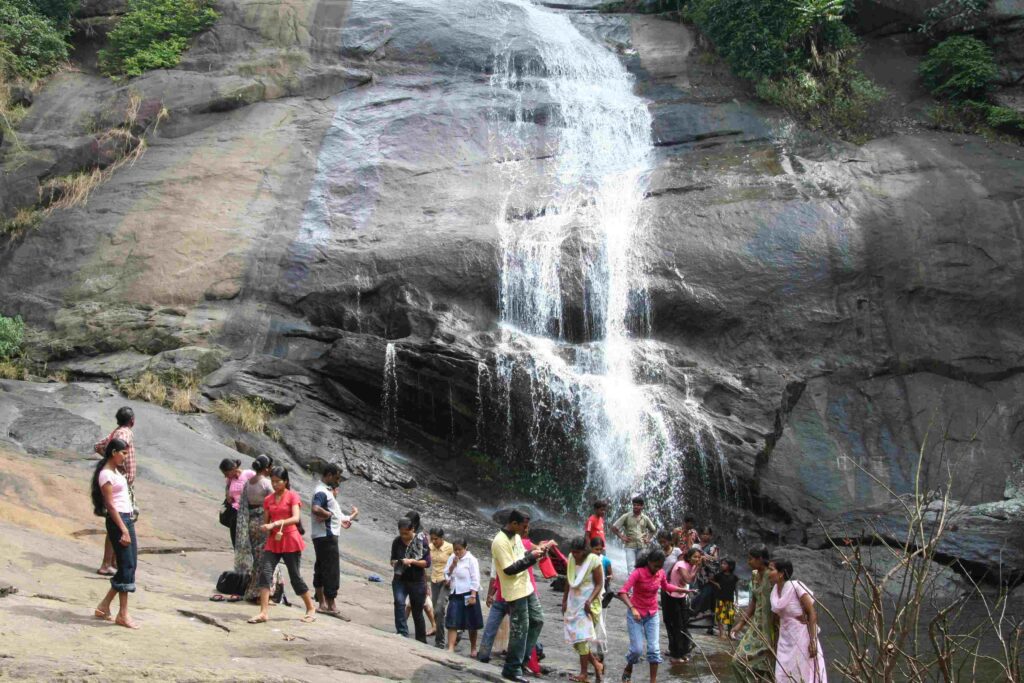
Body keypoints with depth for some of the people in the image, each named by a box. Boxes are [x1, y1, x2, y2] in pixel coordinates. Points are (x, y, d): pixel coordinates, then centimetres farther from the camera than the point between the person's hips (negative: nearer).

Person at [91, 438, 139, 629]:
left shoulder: (116, 471, 15)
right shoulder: (106, 474, -12)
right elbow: (110, 505, -16)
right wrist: (123, 529, -20)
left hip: (127, 519, 9)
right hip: (117, 521, -9)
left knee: (130, 565, 10)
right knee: (127, 566, -7)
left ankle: (104, 606, 18)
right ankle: (122, 615, -1)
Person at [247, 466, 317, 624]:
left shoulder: (292, 496, -5)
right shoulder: (268, 500, 10)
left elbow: (296, 518, -18)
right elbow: (266, 522, 13)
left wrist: (276, 523, -28)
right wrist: (267, 527, -11)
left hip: (290, 541, -4)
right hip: (273, 541, 5)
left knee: (295, 576, 1)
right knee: (265, 573, -12)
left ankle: (311, 609, 17)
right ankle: (263, 613, -13)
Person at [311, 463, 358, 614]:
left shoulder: (325, 490, 16)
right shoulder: (322, 492, -16)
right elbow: (315, 509, -34)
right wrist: (329, 514, -20)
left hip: (326, 535, 11)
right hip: (326, 536, -11)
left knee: (321, 569, 14)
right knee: (331, 570, -7)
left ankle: (322, 603, 21)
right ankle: (330, 605, -5)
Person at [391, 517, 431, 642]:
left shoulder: (421, 542, -8)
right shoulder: (396, 542, 0)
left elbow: (427, 562, -10)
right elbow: (392, 559, 12)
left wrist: (412, 561, -23)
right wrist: (394, 562, -11)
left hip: (417, 582, -2)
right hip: (400, 580, 2)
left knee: (417, 613, 7)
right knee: (399, 602, -25)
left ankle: (421, 641, 22)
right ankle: (403, 634, -23)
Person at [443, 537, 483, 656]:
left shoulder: (471, 560, -10)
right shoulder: (451, 558, 6)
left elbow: (475, 579, -12)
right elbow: (446, 574, 6)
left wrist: (473, 596, -17)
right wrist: (453, 564, -9)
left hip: (467, 594, -4)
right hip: (455, 594, 4)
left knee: (472, 624, 7)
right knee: (452, 622, -5)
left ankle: (473, 648, 22)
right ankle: (450, 648, -6)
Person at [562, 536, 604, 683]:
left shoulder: (594, 561, -13)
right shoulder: (571, 559, 3)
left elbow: (599, 584, -12)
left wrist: (589, 601, -23)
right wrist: (564, 601, 11)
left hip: (587, 604, -6)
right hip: (573, 603, 6)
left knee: (581, 637, -11)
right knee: (574, 637, 4)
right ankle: (596, 664, 18)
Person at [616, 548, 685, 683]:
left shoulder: (661, 573, -4)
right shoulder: (638, 572, -22)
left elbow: (666, 586, 20)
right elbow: (622, 592, -31)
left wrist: (683, 590, 15)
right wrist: (632, 608, -44)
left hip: (652, 615, 5)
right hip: (635, 614, -4)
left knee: (654, 648, -1)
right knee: (637, 649, -8)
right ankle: (628, 669, 23)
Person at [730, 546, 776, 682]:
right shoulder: (754, 575, 7)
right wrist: (741, 624, 13)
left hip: (771, 627, -8)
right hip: (757, 625, 8)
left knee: (766, 665, 0)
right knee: (741, 659, 8)